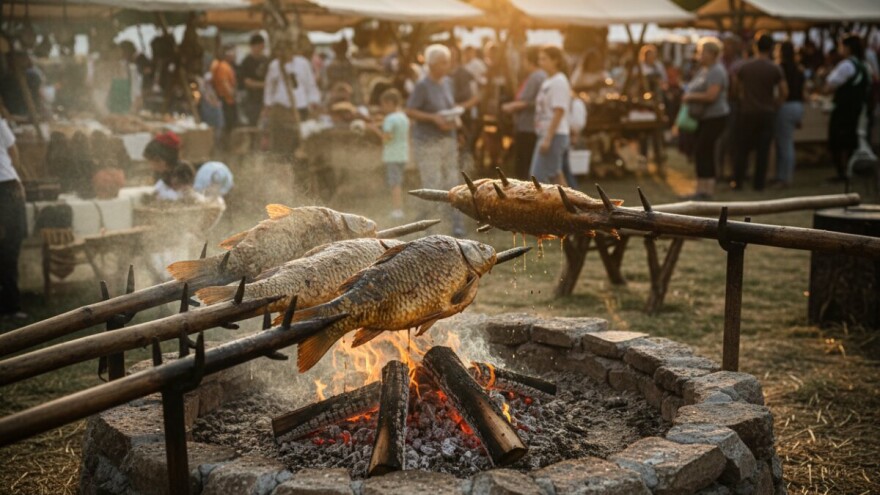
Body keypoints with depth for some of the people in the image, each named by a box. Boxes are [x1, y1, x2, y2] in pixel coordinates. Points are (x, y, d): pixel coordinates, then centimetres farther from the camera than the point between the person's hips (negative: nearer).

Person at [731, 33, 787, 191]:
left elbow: (735, 87, 4)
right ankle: (759, 183, 6)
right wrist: (774, 104, 10)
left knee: (742, 148, 8)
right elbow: (784, 93, -4)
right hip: (767, 113, 0)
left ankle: (738, 181, 7)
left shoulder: (743, 67, -3)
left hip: (747, 111, 1)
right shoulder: (775, 69, -5)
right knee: (763, 149, 5)